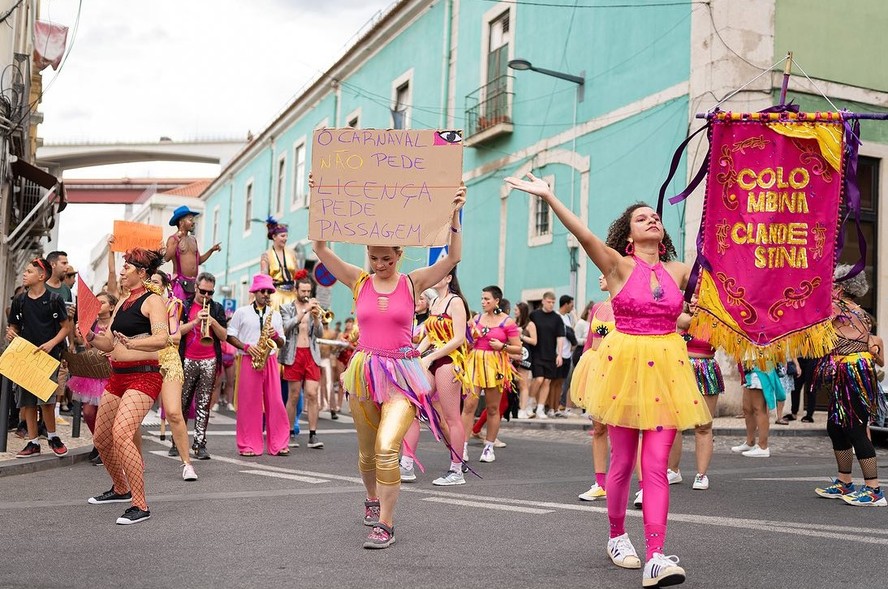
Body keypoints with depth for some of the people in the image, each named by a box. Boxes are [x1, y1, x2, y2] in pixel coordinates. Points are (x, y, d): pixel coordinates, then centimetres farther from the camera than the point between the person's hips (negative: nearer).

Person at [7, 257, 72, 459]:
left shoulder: (54, 299, -2)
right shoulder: (19, 301, 9)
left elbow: (66, 327, 0)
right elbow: (14, 327, 17)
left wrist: (51, 343, -14)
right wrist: (10, 333, -6)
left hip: (48, 356, -5)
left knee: (46, 398, -12)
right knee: (27, 401, 5)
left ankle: (52, 436, 9)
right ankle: (33, 442, 15)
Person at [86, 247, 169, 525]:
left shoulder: (152, 301, -8)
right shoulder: (122, 304, 17)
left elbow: (162, 339, -23)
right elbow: (109, 344, 20)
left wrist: (131, 344, -36)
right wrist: (89, 337, 2)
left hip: (143, 376, -9)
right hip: (117, 376, 9)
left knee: (121, 434, -24)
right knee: (101, 439, 14)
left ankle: (140, 505, -19)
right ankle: (121, 490, 37)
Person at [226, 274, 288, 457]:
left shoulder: (275, 315, 15)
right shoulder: (241, 312, 6)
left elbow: (281, 344, 17)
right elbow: (230, 336, 3)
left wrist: (275, 335, -4)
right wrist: (246, 346, -11)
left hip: (270, 361, 3)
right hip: (249, 360, -3)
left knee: (275, 402, -1)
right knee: (249, 402, -2)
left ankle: (279, 444, 3)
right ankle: (248, 445, 4)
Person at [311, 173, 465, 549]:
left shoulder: (413, 283, 0)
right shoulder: (358, 281, 4)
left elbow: (453, 256, -10)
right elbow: (321, 249, -3)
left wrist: (454, 215, -18)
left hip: (402, 374, -3)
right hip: (364, 371, 3)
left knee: (387, 447, -20)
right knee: (367, 452, 15)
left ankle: (386, 524, -8)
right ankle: (373, 500, 43)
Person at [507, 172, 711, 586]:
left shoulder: (679, 271, 9)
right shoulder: (619, 265, -3)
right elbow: (584, 234, -17)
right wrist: (548, 196, -27)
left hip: (666, 369, 2)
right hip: (624, 366, -2)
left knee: (656, 466, -5)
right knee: (622, 462, 8)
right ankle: (617, 537, 29)